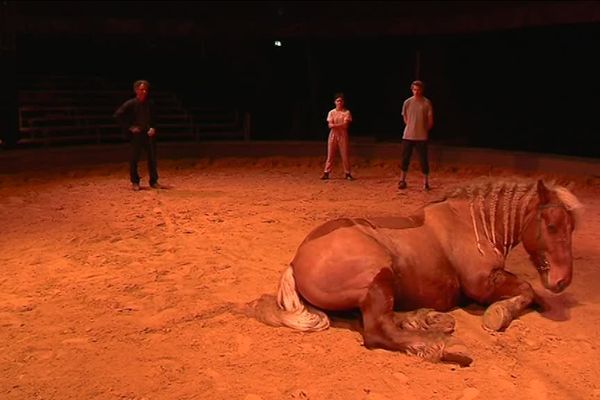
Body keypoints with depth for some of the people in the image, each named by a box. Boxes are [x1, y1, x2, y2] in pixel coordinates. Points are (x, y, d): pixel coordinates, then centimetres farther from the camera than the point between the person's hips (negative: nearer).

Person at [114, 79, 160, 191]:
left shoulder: (150, 104, 4)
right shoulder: (131, 104, -6)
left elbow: (154, 119, 15)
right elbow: (118, 115, -5)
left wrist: (153, 128, -3)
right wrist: (129, 127, -9)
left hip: (149, 134, 3)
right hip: (136, 134, -3)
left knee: (152, 158, 4)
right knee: (134, 158, 1)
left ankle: (153, 181, 15)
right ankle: (135, 182, 13)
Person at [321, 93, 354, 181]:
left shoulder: (347, 112, 2)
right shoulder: (331, 112, 6)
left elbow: (345, 125, -9)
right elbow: (330, 125, -5)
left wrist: (335, 125, -12)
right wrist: (340, 125, -17)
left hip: (343, 135, -1)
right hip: (333, 135, 1)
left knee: (345, 154, -2)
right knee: (330, 154, 1)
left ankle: (348, 173, 4)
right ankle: (326, 173, 4)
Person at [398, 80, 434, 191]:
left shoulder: (427, 103, -4)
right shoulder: (407, 102, 3)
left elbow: (430, 120, 2)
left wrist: (424, 130, 8)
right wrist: (412, 128, 12)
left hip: (421, 137, -2)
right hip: (408, 136, 2)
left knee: (423, 160, 0)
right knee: (405, 158, 6)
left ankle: (425, 183, 9)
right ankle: (402, 181, 16)